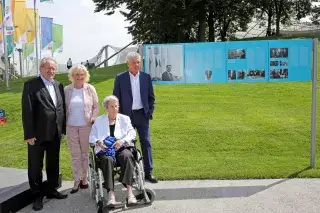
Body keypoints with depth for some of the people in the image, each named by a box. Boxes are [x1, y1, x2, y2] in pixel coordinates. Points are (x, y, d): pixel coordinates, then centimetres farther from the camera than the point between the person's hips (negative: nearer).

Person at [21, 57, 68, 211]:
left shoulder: (58, 85, 9)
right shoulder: (31, 85, -8)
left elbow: (62, 108, 10)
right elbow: (27, 111, -13)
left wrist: (63, 129, 6)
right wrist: (29, 134, -16)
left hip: (55, 133, 5)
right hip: (38, 134, -5)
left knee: (53, 164, 16)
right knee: (35, 166, 8)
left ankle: (51, 190, 32)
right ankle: (37, 195, 22)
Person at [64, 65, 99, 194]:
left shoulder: (90, 89, 1)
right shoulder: (67, 90, 3)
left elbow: (96, 106, 5)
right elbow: (64, 107, 7)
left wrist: (93, 119, -6)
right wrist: (64, 122, 0)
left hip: (86, 126, -1)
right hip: (71, 126, 1)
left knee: (85, 153, 7)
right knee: (75, 155, 4)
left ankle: (84, 178, 19)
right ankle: (77, 180, 12)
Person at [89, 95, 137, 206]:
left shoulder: (125, 118, 18)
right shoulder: (99, 120, 19)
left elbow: (132, 133, 6)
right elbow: (92, 137, 13)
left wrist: (122, 141, -14)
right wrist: (98, 142, -10)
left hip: (121, 148, 0)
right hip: (105, 149, 0)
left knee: (127, 156, -35)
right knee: (108, 159, -35)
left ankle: (129, 190, -40)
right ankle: (111, 193, -39)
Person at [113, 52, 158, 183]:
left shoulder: (146, 77, 4)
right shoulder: (120, 78, -1)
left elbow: (151, 97, 9)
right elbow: (116, 98, 1)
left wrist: (149, 112, 0)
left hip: (142, 115, 2)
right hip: (126, 116, -1)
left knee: (146, 143, 3)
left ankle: (148, 172, 12)